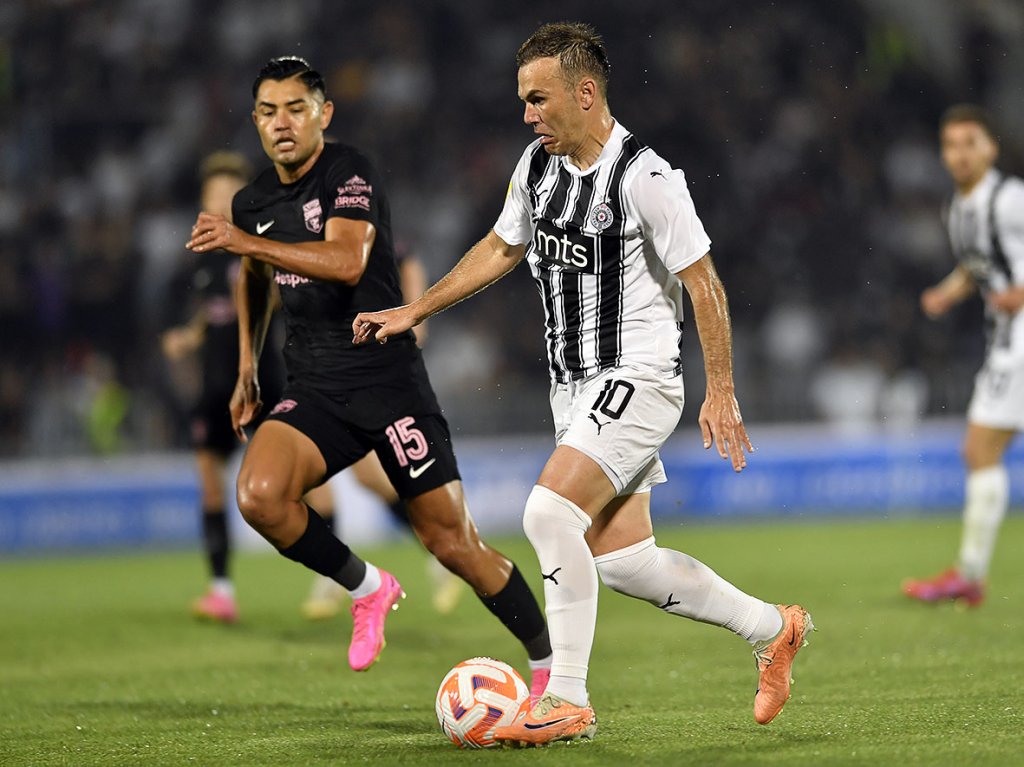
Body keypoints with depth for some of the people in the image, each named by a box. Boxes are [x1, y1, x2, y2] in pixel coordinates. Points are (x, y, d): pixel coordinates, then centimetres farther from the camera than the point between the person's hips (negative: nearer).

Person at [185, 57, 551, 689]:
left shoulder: (350, 174, -11)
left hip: (389, 381, -5)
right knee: (259, 495, -25)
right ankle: (368, 588, 0)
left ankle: (550, 664, 14)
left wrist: (247, 242, -34)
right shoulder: (252, 202, 9)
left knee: (454, 544, -5)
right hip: (314, 392, 5)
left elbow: (347, 260, -30)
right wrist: (248, 366, 28)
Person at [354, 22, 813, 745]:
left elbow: (704, 283, -14)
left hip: (636, 380, -8)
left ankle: (568, 703, -15)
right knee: (621, 558, 7)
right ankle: (772, 628, 25)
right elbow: (500, 249, 21)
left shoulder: (645, 178, -18)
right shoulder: (539, 164, 6)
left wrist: (721, 394, -15)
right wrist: (413, 311, 19)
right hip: (575, 386, 8)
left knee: (549, 511, -23)